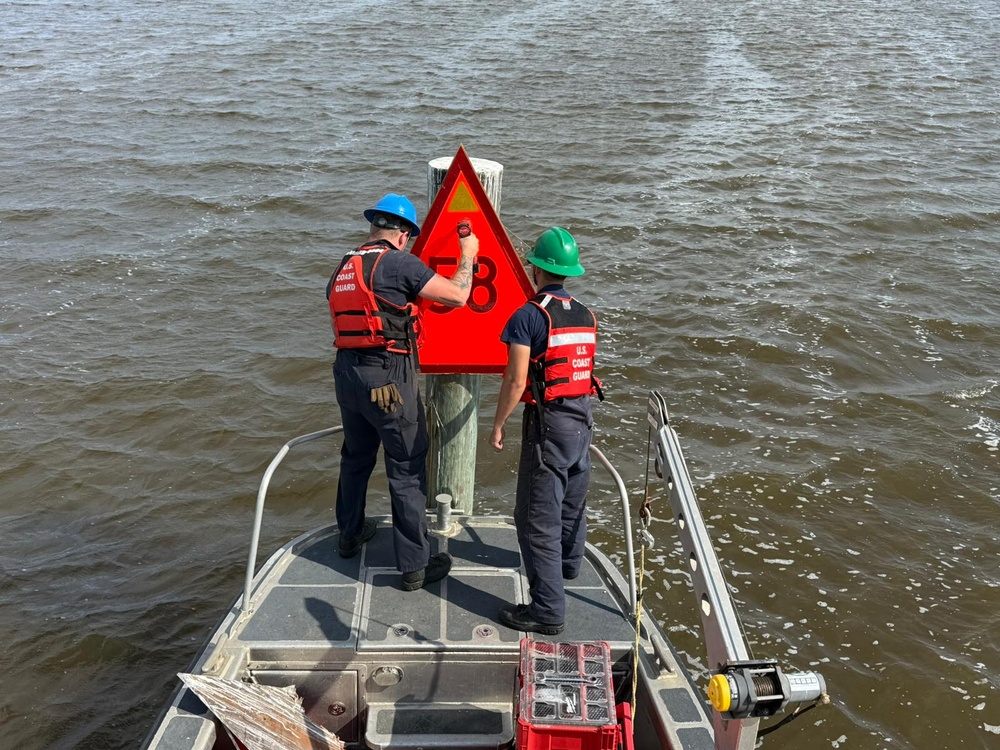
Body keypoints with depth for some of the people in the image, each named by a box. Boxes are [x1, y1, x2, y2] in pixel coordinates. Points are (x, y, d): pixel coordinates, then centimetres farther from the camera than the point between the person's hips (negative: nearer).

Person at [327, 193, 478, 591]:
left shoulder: (343, 268, 12)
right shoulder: (399, 263, -11)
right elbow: (456, 295, -12)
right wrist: (467, 256, 4)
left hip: (346, 371, 8)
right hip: (389, 376, -7)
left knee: (355, 457, 25)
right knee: (407, 471, 1)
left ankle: (350, 534, 44)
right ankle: (415, 565, 8)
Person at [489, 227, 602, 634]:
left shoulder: (529, 315, -15)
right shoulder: (586, 315, 7)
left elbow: (516, 380, -17)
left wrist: (498, 425, -7)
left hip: (548, 421, -8)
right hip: (583, 417, 8)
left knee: (537, 516, -3)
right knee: (573, 497, 26)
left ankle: (547, 608, -2)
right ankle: (568, 564, 49)